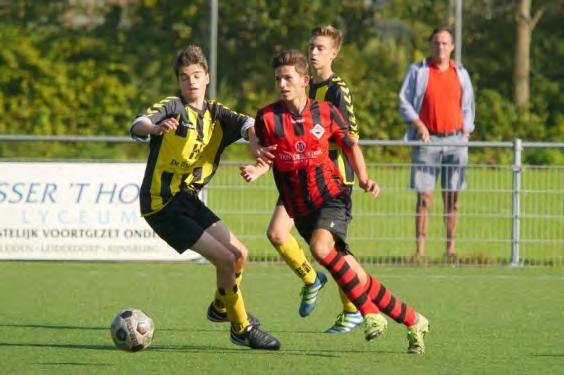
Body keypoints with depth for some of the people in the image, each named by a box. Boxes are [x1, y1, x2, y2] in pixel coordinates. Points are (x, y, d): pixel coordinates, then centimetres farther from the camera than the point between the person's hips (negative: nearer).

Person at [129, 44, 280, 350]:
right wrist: (155, 128, -52)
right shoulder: (171, 107, -11)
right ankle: (242, 328, 3)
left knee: (239, 254, 9)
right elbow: (136, 127, -28)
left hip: (188, 199, 7)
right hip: (161, 203, -7)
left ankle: (221, 308, 37)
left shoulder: (215, 113, 8)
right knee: (226, 259, -12)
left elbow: (247, 124, -9)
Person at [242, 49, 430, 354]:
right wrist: (255, 171, -18)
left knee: (320, 247, -33)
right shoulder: (267, 118, -4)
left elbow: (350, 147, 10)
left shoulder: (325, 112, -3)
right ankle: (412, 321, 15)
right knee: (356, 279, 0)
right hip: (300, 208, 2)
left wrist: (363, 179, -4)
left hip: (332, 196, -2)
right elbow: (268, 158, 5)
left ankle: (370, 312, -19)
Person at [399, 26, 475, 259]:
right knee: (424, 197, -6)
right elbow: (404, 101, 4)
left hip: (455, 140, 3)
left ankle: (451, 248, 6)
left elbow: (468, 107, 19)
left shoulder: (461, 74, 14)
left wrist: (466, 132, 7)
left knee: (452, 197, 2)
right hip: (428, 140, -3)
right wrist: (417, 124, -10)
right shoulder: (418, 71, 5)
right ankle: (420, 249, -6)